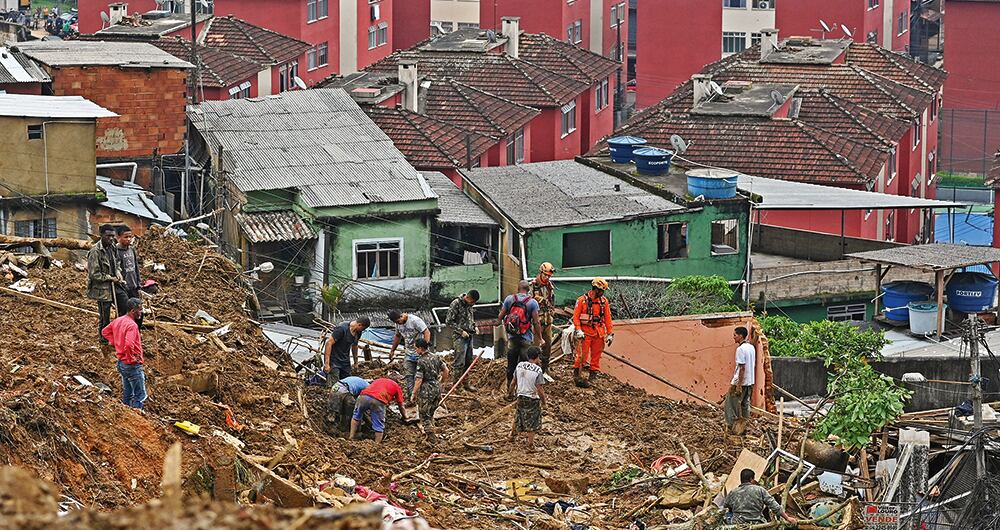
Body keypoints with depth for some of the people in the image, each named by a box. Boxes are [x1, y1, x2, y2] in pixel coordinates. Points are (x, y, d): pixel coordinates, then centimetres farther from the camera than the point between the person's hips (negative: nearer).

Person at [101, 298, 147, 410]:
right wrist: (132, 358, -20)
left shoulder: (118, 321, 6)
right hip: (132, 365, -9)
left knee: (127, 395, 19)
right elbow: (129, 344, -36)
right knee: (140, 396, -1)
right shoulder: (132, 325, -22)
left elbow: (105, 332, 22)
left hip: (121, 363, 9)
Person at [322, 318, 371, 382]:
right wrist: (326, 363, -26)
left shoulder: (358, 332, 2)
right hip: (333, 359, -7)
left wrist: (356, 362, 26)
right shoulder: (342, 328, -22)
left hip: (345, 360, 7)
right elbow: (329, 343, -22)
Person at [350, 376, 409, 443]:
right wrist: (405, 418, 49)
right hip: (378, 401, -4)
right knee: (379, 426, 12)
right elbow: (401, 407, 32)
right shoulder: (397, 387, 27)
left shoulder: (379, 380, 38)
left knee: (356, 417, 29)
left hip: (364, 396, 4)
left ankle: (351, 437, 27)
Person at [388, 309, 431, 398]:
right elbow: (397, 336, 22)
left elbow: (427, 332, -18)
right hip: (409, 353, 7)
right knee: (409, 376, 7)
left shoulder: (415, 320, -18)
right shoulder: (398, 324, 5)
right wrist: (392, 350, 26)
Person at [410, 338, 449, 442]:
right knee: (430, 413, 22)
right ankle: (430, 431, 31)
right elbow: (446, 370, 11)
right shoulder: (436, 357, 3)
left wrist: (413, 394, -10)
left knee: (424, 414, 5)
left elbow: (419, 380, -19)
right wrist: (443, 381, 28)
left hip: (426, 390, -7)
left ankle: (431, 436, 4)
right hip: (437, 387, 7)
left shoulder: (421, 362, -19)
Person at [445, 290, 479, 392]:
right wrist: (461, 331, -16)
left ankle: (466, 383, 18)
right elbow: (449, 321, -13)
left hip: (469, 336, 8)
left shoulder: (469, 305, 12)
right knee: (459, 363, -10)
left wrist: (474, 326, 11)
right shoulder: (456, 304, -12)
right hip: (459, 337, -8)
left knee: (468, 362, 11)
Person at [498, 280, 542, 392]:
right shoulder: (532, 302, -8)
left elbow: (501, 316, 6)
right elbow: (536, 322, -10)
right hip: (526, 339, -2)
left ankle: (509, 391, 16)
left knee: (511, 365, 11)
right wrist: (540, 338, 0)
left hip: (512, 338, 3)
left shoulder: (509, 299, 0)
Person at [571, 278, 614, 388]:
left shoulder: (604, 301, 8)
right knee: (582, 356, -7)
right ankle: (577, 375, -1)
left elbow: (607, 318, 11)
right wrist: (578, 330, -13)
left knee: (596, 356, 5)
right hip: (585, 332, -4)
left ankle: (593, 374, 11)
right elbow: (576, 316, -3)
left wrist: (610, 333, 7)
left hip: (599, 333, 4)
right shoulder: (582, 300, -4)